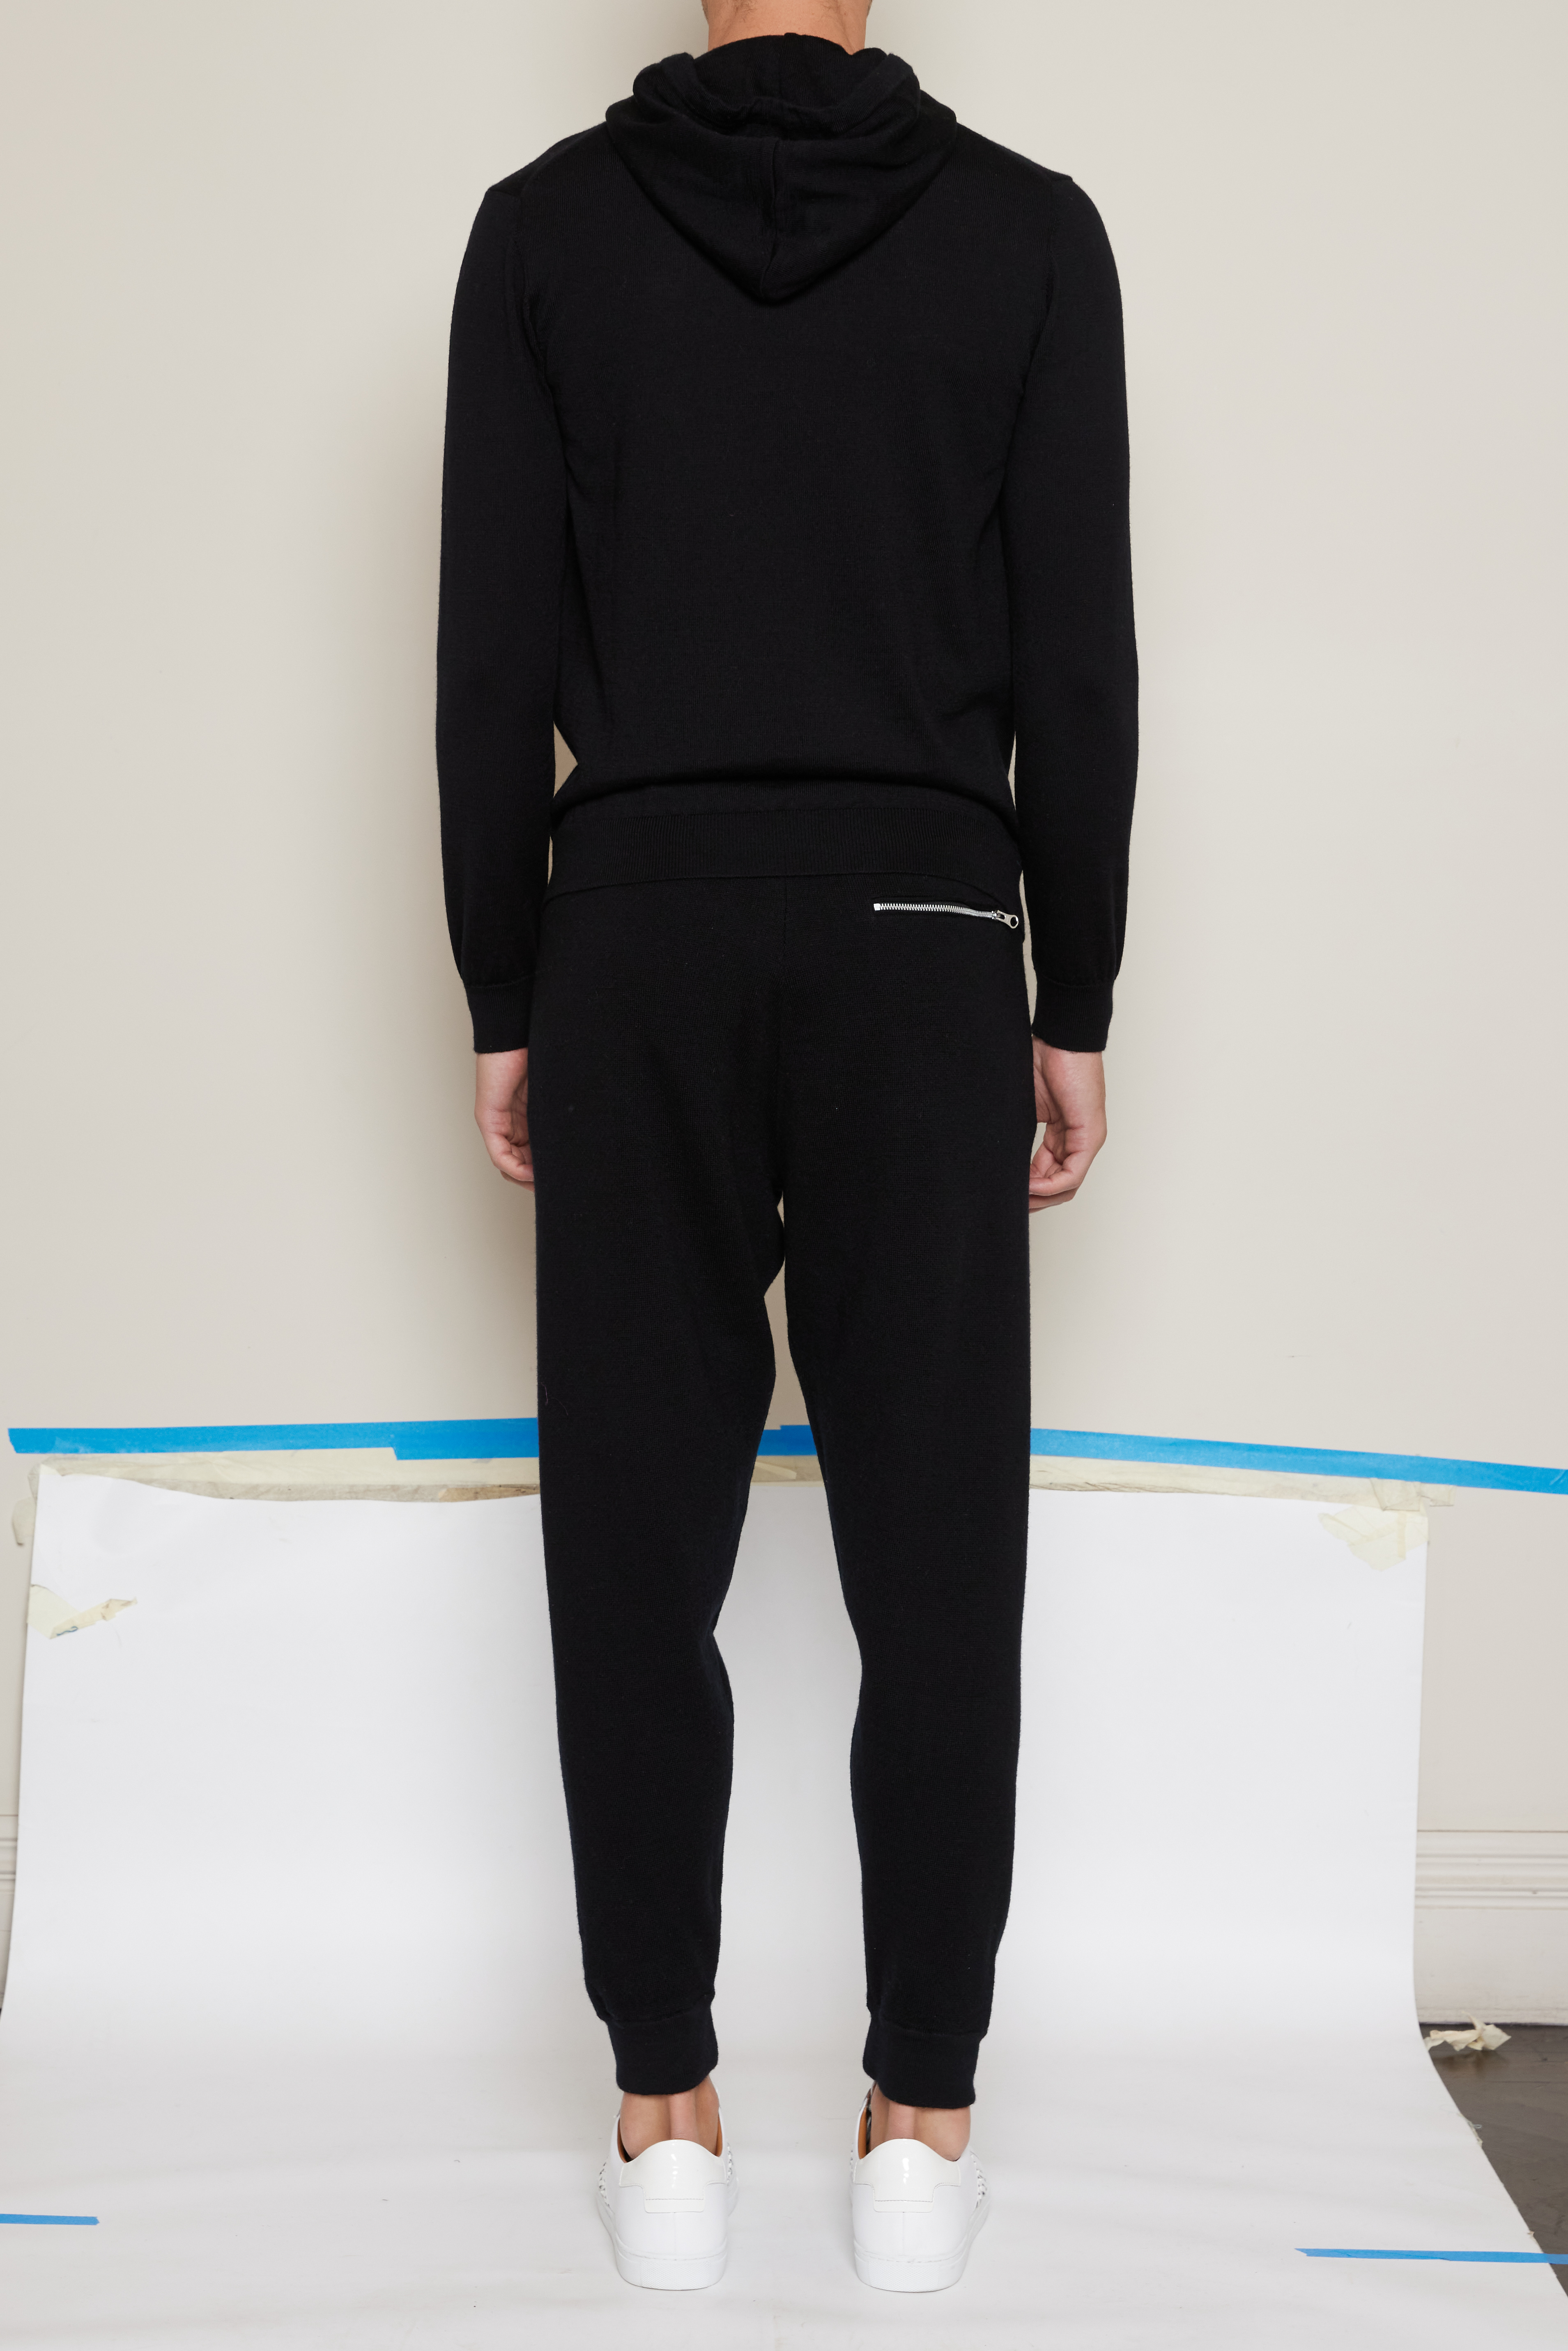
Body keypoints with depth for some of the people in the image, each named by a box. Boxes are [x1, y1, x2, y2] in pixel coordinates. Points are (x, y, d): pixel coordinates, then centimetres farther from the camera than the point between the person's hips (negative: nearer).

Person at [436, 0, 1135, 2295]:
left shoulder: (545, 228, 3)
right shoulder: (1030, 232, 1)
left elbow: (492, 667, 0)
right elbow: (1079, 666, -1)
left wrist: (505, 1008, 7)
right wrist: (1072, 1010, 6)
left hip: (636, 945, 1)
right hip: (923, 951, 0)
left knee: (637, 1550, 7)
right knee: (935, 1559, 5)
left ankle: (669, 2124, 16)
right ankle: (921, 2127, 14)